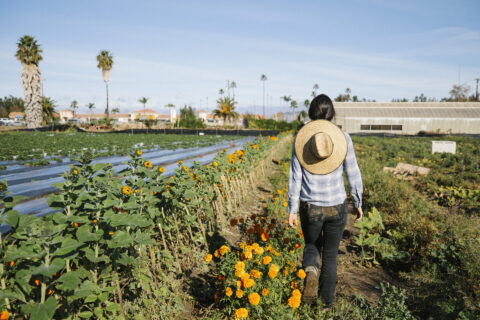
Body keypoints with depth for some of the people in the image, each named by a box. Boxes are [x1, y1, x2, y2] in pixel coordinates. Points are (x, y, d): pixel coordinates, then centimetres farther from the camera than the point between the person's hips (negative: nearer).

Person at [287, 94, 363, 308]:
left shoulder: (300, 138, -7)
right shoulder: (343, 137, -8)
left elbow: (295, 177, -7)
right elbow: (353, 174, -2)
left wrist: (292, 210, 0)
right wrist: (358, 203, 12)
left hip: (310, 208, 0)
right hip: (336, 207, 0)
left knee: (312, 246, 26)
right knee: (330, 255, 17)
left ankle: (311, 272, -6)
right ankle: (326, 305, 25)